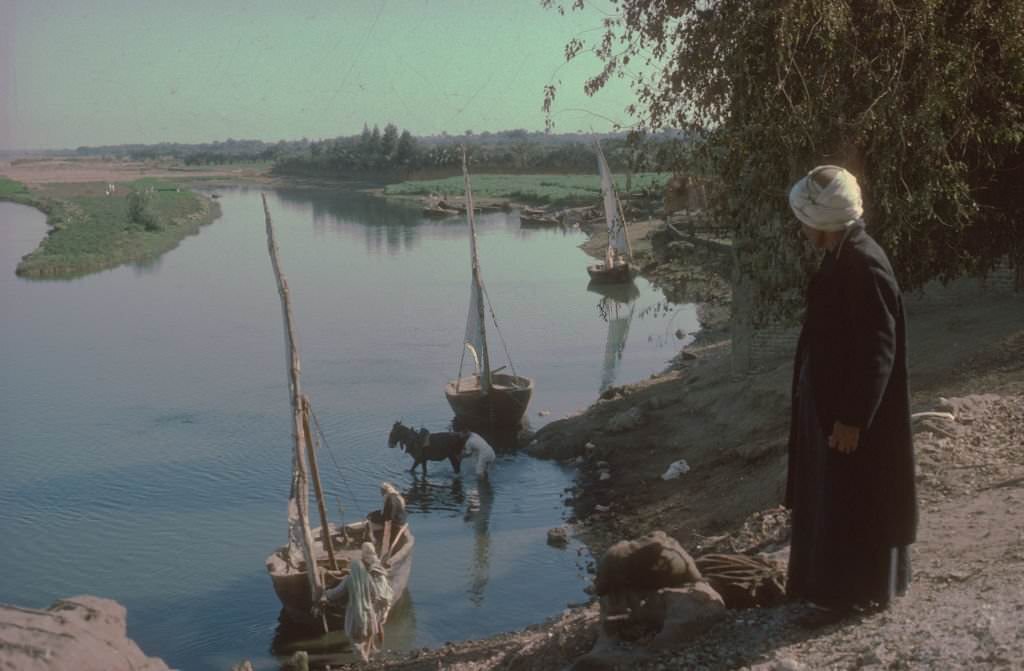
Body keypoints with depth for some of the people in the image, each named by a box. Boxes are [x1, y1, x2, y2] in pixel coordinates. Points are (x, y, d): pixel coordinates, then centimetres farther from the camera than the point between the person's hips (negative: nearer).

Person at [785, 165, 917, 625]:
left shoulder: (864, 266, -24)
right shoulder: (842, 257, 6)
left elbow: (877, 350, -24)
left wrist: (852, 418, -22)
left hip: (852, 411, -10)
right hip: (831, 401, 10)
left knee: (853, 502, 4)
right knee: (830, 496, 19)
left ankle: (857, 592, 18)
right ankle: (835, 582, 33)